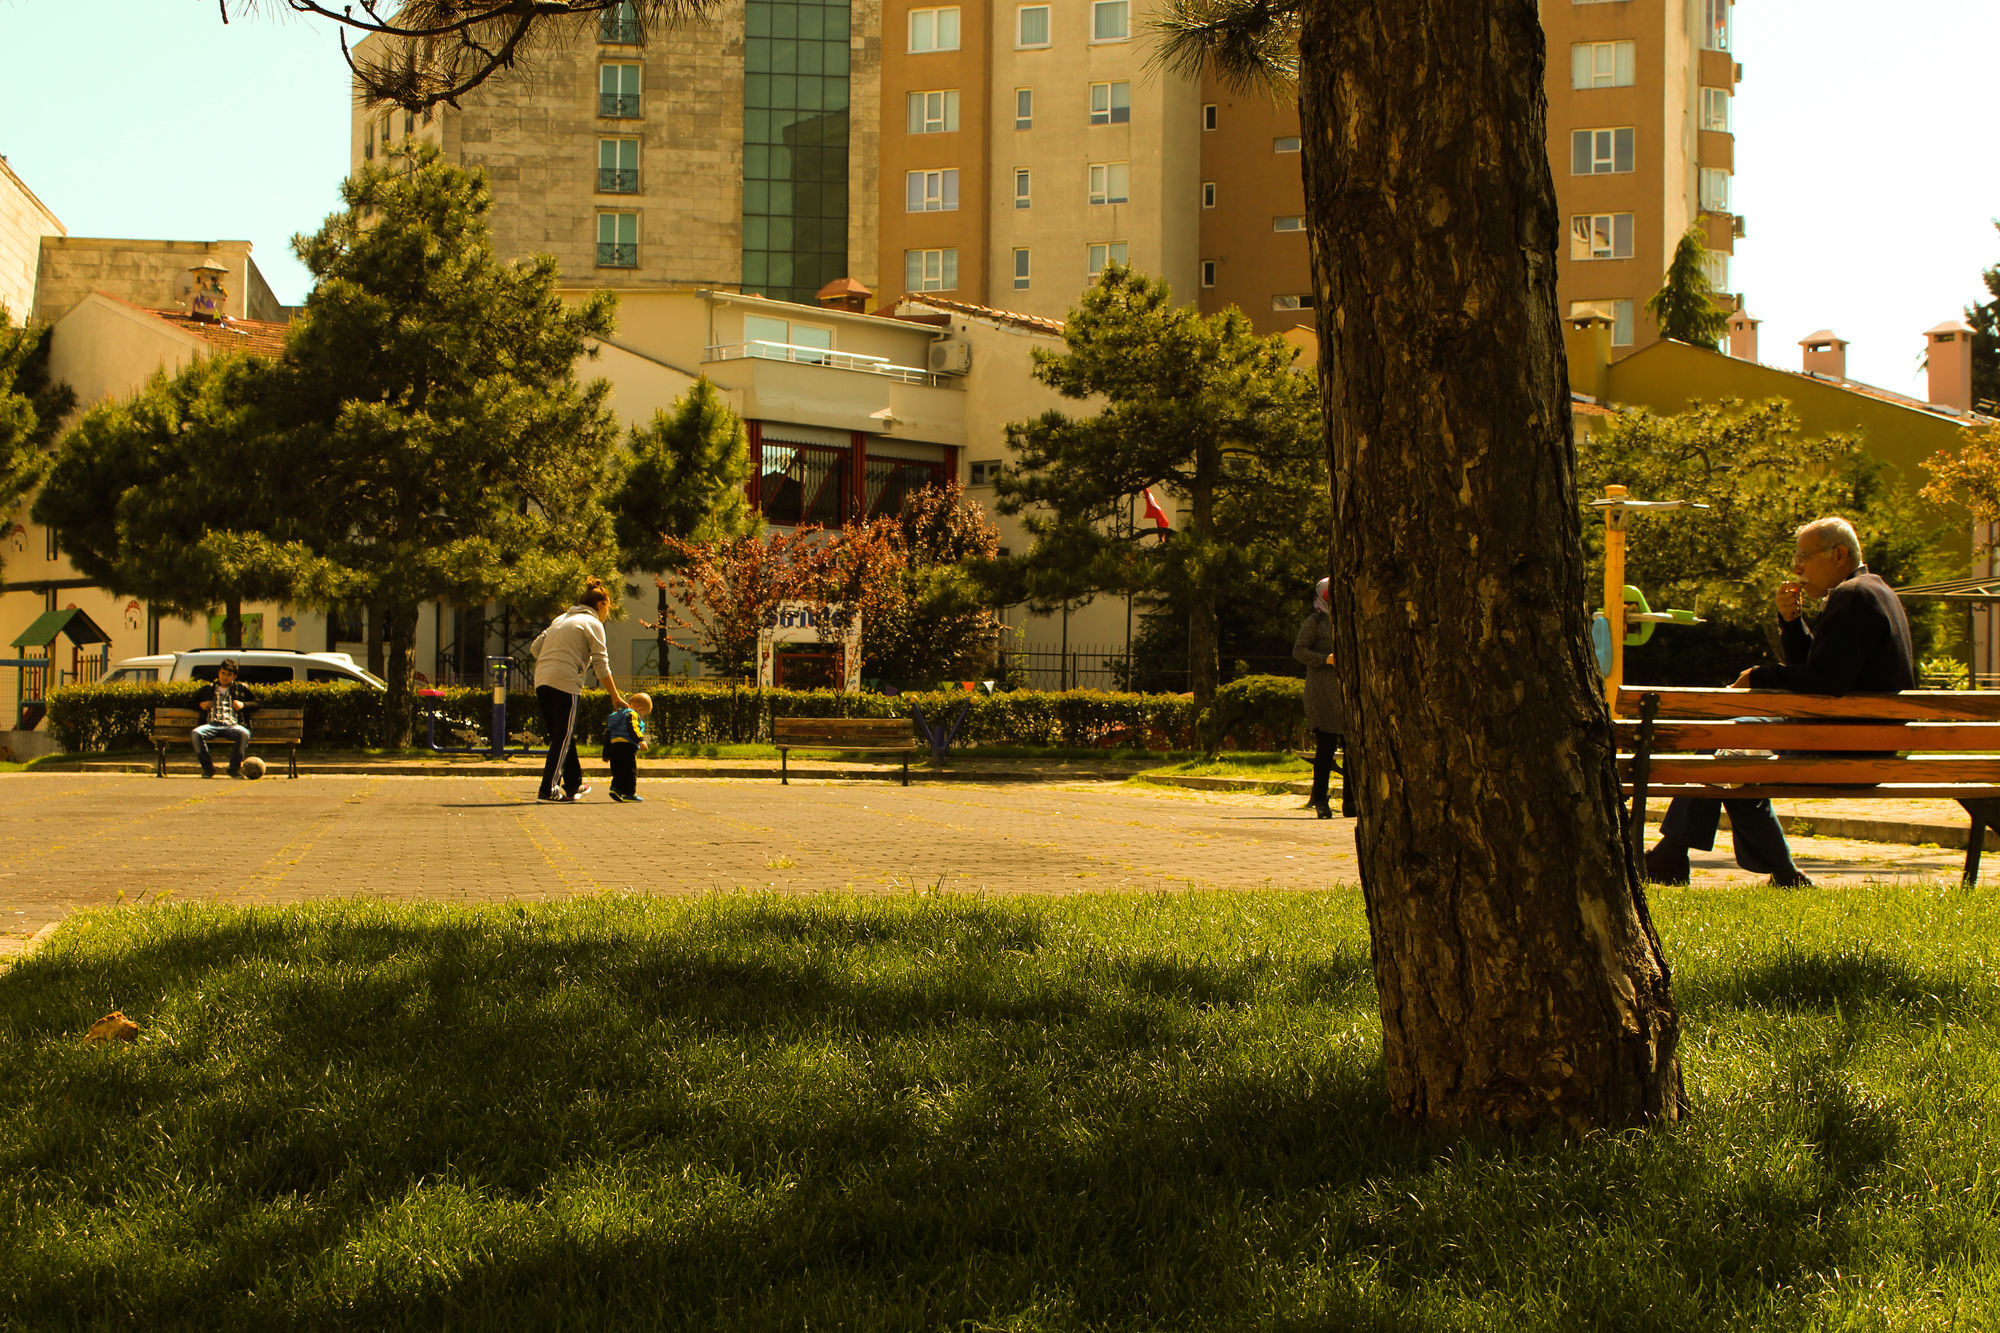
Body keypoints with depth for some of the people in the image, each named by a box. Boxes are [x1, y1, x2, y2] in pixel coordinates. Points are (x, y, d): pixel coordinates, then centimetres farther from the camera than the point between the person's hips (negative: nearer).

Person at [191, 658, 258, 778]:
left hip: (232, 725, -1)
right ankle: (208, 768, -19)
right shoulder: (208, 688, 27)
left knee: (244, 734, -37)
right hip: (212, 725, 1)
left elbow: (257, 702, 22)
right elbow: (194, 701, 36)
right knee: (196, 733, -33)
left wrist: (243, 705, 4)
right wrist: (200, 704, 13)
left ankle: (234, 769, -19)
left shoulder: (241, 688, 23)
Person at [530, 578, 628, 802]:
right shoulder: (592, 624, 1)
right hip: (565, 683, -8)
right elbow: (601, 665, -3)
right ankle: (548, 790, -9)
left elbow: (535, 647, 18)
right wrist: (616, 697, 2)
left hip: (542, 681, 8)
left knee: (561, 735, 16)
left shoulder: (561, 619, 23)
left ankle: (574, 786, 25)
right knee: (563, 738, -4)